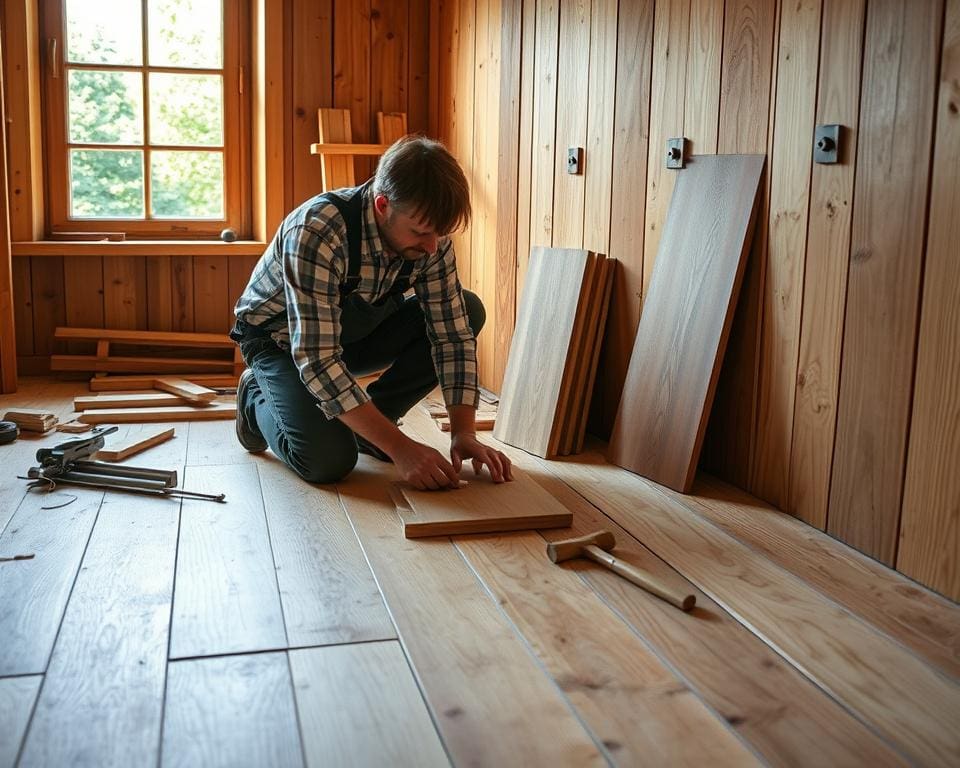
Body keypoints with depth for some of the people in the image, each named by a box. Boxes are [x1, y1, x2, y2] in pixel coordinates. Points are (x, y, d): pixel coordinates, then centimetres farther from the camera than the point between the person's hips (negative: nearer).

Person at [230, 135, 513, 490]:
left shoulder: (429, 233, -19)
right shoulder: (317, 231, -37)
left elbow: (452, 331, -14)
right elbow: (317, 359, -40)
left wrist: (464, 432, -26)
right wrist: (400, 447, -43)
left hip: (356, 326, 6)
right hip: (282, 337, -5)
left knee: (468, 310, -13)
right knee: (328, 460, -27)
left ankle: (367, 421, -1)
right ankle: (257, 398, 7)